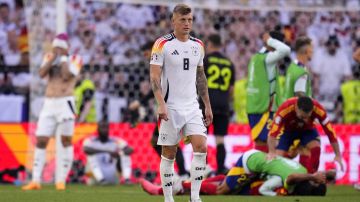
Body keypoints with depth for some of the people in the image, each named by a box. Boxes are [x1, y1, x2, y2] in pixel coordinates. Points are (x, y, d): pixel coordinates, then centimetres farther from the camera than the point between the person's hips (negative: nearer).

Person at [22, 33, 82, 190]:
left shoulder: (75, 59, 0)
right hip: (49, 104, 4)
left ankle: (61, 180, 0)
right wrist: (54, 56, -11)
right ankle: (35, 181, -1)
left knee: (66, 140, -5)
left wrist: (63, 57, -8)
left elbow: (66, 76, -16)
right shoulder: (50, 57, 12)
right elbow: (42, 73, -6)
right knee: (40, 141, -2)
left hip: (65, 103, -4)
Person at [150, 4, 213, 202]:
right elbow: (154, 76, -10)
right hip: (171, 108, -4)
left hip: (192, 107, 4)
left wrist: (208, 105, 17)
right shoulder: (162, 44, -6)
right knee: (169, 154, 1)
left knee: (201, 146, -11)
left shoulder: (198, 45, 10)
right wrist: (161, 104, -21)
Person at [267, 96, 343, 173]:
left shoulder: (318, 110, -37)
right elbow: (273, 133, -47)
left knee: (316, 148, -27)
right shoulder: (285, 109, -41)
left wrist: (338, 155, -28)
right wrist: (272, 152, -62)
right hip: (287, 130, -1)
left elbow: (330, 131, -28)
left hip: (307, 130, 1)